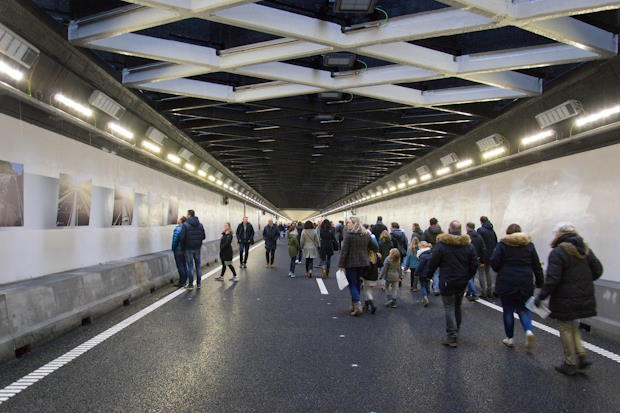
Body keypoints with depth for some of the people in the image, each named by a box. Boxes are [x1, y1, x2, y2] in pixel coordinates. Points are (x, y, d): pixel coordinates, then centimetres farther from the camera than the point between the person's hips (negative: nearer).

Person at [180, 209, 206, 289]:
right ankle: (198, 284, 15)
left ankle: (190, 284, 6)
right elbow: (203, 236, 5)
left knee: (190, 266, 2)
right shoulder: (200, 224, 4)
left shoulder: (185, 224, -12)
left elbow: (182, 237, -16)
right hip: (197, 248, 4)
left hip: (189, 248, -4)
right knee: (198, 265, 10)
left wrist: (183, 246, -1)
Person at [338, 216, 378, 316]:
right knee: (357, 284, 16)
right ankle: (353, 305, 24)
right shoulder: (366, 235, 6)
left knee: (352, 285, 1)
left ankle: (357, 305, -11)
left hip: (351, 264, -6)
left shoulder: (349, 234, -12)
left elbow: (344, 251, -13)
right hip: (363, 263, 6)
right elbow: (375, 247, 11)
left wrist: (341, 265, -11)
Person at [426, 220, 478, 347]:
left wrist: (428, 275, 7)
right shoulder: (468, 245, 2)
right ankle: (456, 332, 32)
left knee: (449, 308, 1)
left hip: (447, 282, -5)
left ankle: (452, 337, -3)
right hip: (462, 282, 5)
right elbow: (474, 264, 4)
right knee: (457, 307, 19)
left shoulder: (441, 244, -11)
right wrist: (467, 277, 18)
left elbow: (433, 263, -10)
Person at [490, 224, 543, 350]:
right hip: (525, 284, 2)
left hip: (506, 284, -2)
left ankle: (510, 338, 18)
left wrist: (500, 271, 10)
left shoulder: (502, 244, -4)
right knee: (523, 309, 15)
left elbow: (494, 262, -11)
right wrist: (539, 283, 13)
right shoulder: (529, 245, 5)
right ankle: (528, 330, -8)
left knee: (508, 311, 10)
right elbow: (537, 266, 6)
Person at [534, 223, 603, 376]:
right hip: (584, 298, 7)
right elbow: (598, 270, 9)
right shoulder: (585, 249, 5)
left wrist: (541, 296, -12)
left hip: (565, 299, -7)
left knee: (565, 329, 6)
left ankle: (570, 364, 14)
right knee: (573, 326, 24)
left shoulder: (558, 252, -17)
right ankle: (581, 356, 16)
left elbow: (552, 279, -21)